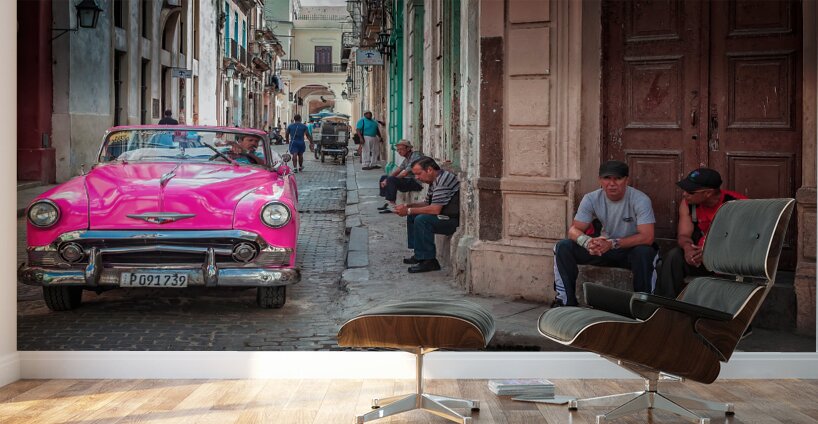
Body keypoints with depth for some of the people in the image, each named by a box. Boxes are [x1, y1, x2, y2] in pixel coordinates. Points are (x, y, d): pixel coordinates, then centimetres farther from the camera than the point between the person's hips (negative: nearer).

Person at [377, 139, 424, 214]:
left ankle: (392, 206, -25)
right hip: (409, 180, 11)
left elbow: (404, 173, -21)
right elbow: (397, 170, 9)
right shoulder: (407, 158, 14)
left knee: (391, 180, -29)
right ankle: (388, 202, 6)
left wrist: (388, 180, -12)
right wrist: (386, 179, -9)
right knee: (383, 177, 14)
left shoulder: (416, 156, -17)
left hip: (417, 182, -11)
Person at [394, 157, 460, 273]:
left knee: (422, 219, -27)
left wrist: (409, 211, -18)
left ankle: (429, 260, -20)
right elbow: (427, 204, 22)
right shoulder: (434, 181, 13)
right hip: (445, 216, 11)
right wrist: (407, 206, 5)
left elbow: (435, 209, -26)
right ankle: (419, 255, 15)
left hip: (455, 219, -11)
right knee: (412, 217, 15)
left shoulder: (443, 180, -20)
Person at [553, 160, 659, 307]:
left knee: (644, 252, -39)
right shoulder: (591, 199, -8)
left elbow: (647, 237, -27)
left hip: (632, 248, -3)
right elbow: (574, 230, -10)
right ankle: (565, 300, -8)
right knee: (563, 247, -14)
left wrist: (612, 243, -37)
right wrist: (587, 242, -35)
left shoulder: (640, 200, -19)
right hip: (604, 249, 4)